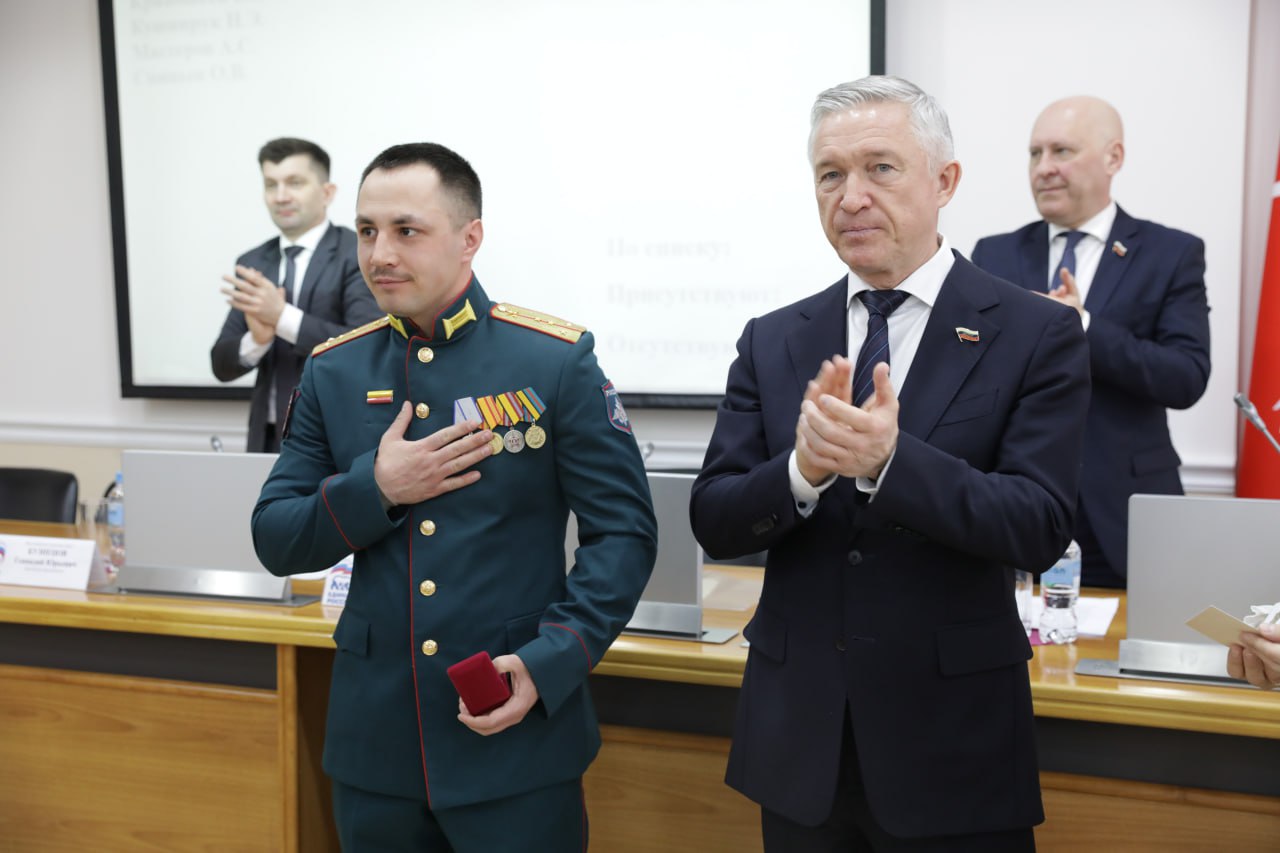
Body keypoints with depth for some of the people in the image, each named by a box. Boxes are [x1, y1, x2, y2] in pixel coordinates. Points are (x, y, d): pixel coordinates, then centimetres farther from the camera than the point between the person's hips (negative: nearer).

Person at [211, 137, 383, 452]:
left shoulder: (361, 255, -7)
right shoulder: (252, 264, 9)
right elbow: (223, 365, 7)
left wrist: (283, 317, -23)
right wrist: (256, 340, -13)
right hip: (267, 439, 5)